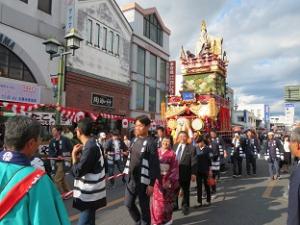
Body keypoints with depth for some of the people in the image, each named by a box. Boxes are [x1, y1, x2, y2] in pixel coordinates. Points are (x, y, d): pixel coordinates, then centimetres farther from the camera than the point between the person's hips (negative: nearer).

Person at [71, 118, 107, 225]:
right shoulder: (92, 144, 6)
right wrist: (79, 154, 0)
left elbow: (77, 172, -22)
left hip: (89, 195, -10)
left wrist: (74, 155, -10)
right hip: (90, 193, 10)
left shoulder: (90, 148, -24)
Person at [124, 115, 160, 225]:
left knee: (144, 207, 8)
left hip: (143, 180, -7)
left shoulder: (150, 143, -16)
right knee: (129, 204, 17)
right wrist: (127, 172, 13)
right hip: (131, 179, 7)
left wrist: (151, 184, -18)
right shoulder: (135, 140, 6)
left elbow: (154, 165, -17)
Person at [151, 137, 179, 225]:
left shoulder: (172, 154, -5)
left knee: (166, 200, 5)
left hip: (167, 180, -3)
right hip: (157, 179, 3)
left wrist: (170, 180, -14)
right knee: (157, 200, 5)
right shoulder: (157, 152, 6)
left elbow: (175, 169, -7)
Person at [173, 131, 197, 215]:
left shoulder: (191, 148, -7)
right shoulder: (174, 146, 6)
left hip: (185, 173, -4)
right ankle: (175, 205, 34)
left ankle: (185, 207, 30)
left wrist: (193, 173, -11)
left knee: (185, 191, 12)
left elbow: (193, 162, -8)